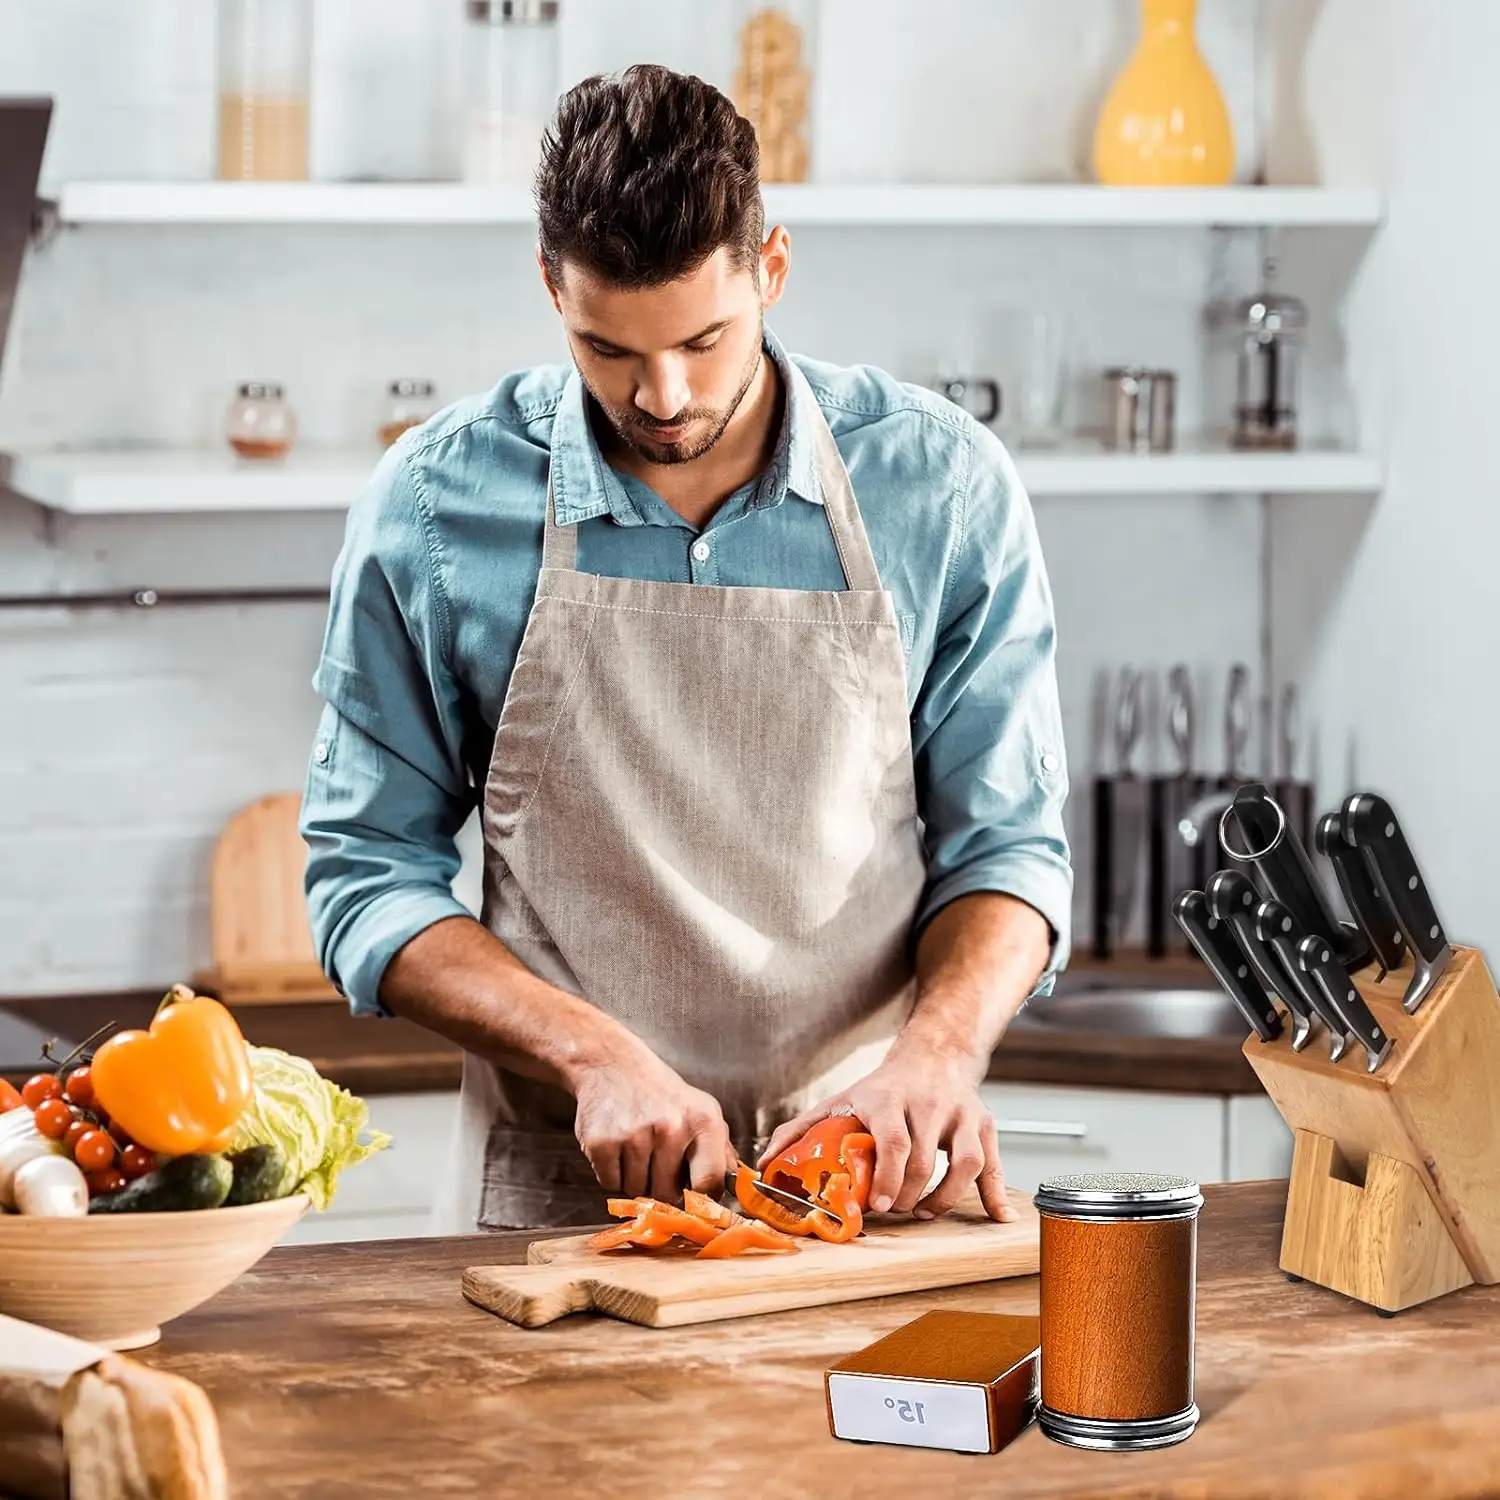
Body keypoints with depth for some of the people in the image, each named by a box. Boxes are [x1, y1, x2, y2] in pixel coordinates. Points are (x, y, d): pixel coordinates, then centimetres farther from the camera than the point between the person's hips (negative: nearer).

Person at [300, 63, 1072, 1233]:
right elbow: (371, 876, 4)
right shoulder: (434, 507, -1)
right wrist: (595, 1055, -12)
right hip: (560, 1193, 0)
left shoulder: (942, 485, 1)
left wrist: (935, 1055, -13)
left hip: (875, 1180, 1)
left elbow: (1005, 845, 7)